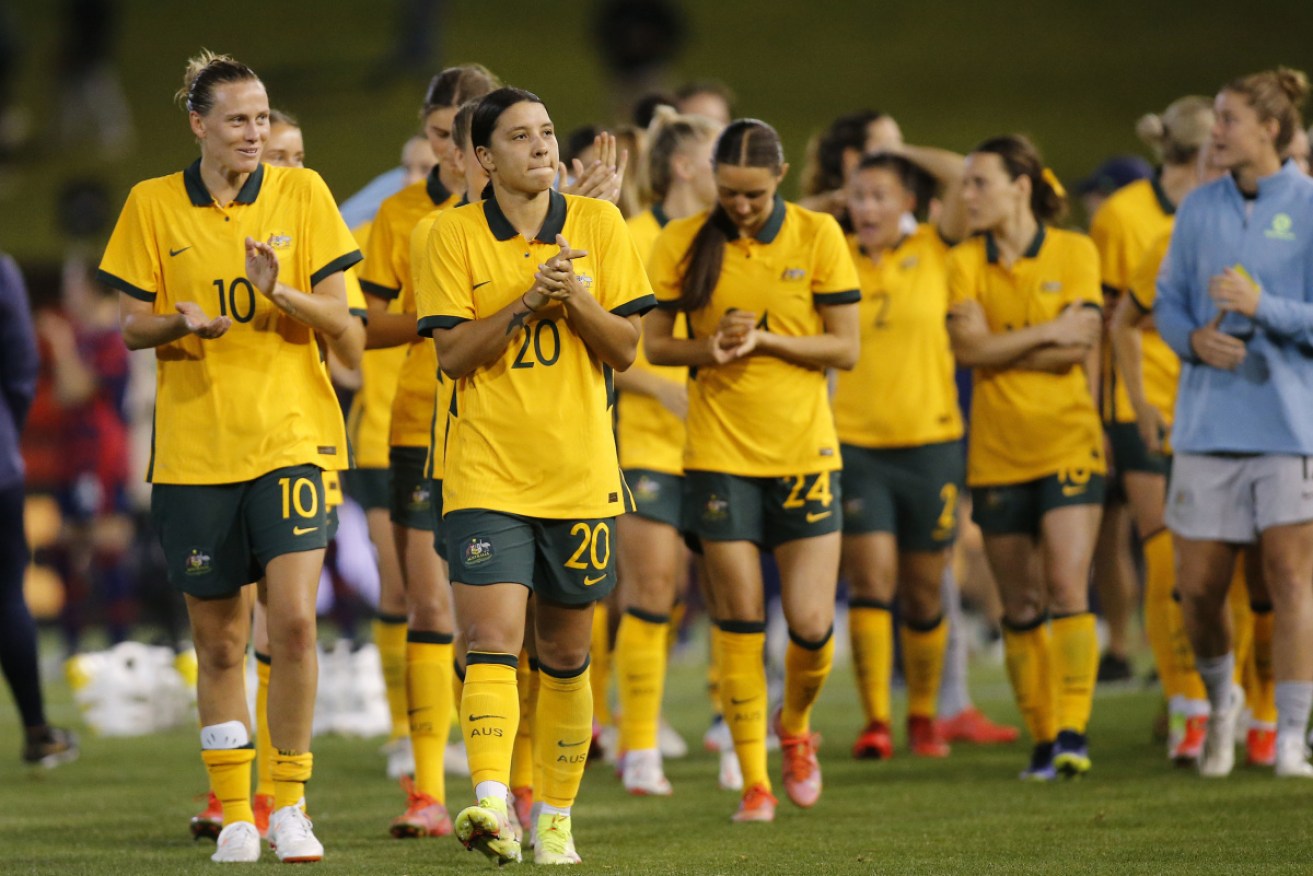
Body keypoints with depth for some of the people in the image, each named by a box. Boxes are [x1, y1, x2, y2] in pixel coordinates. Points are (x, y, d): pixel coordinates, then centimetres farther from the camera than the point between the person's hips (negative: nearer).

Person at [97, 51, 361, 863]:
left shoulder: (301, 193, 1)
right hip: (194, 445, 1)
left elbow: (339, 319, 0)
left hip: (292, 434, -1)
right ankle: (235, 813, 17)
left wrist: (280, 292, -20)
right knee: (219, 641, 5)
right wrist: (180, 322, -15)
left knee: (294, 619, -15)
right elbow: (131, 325, 6)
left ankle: (290, 803, -2)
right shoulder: (152, 205, 3)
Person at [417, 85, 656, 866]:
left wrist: (575, 298, -15)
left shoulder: (599, 225, 4)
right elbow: (453, 353, -6)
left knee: (566, 656, 9)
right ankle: (492, 803, -28)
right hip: (486, 472, -2)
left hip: (581, 476, 2)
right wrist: (527, 303, -17)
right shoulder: (455, 234, -1)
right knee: (491, 642, -17)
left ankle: (556, 817, 21)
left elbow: (626, 348, 2)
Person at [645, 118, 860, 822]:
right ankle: (754, 782, 6)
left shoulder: (817, 237, -2)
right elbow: (654, 343, 5)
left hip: (804, 450, 0)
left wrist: (763, 339, -15)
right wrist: (710, 349, -15)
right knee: (740, 623, -2)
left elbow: (846, 348, -2)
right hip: (719, 454, 0)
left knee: (812, 625, -4)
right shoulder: (682, 243, 0)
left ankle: (795, 728, 27)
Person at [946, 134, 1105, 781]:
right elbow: (968, 346, -10)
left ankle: (1073, 731, -13)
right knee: (1020, 605, 6)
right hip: (997, 453, 3)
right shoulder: (964, 263, 5)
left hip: (1067, 442, -3)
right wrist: (1047, 334, -13)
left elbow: (1076, 353, -11)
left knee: (1066, 588, -15)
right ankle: (1042, 739, 15)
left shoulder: (1074, 253, -1)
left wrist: (999, 349, -9)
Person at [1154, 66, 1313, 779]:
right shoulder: (1199, 208, 8)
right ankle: (1220, 702, 31)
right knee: (1197, 587, 4)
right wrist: (1193, 339, -7)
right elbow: (1167, 299, 13)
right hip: (1208, 422, 4)